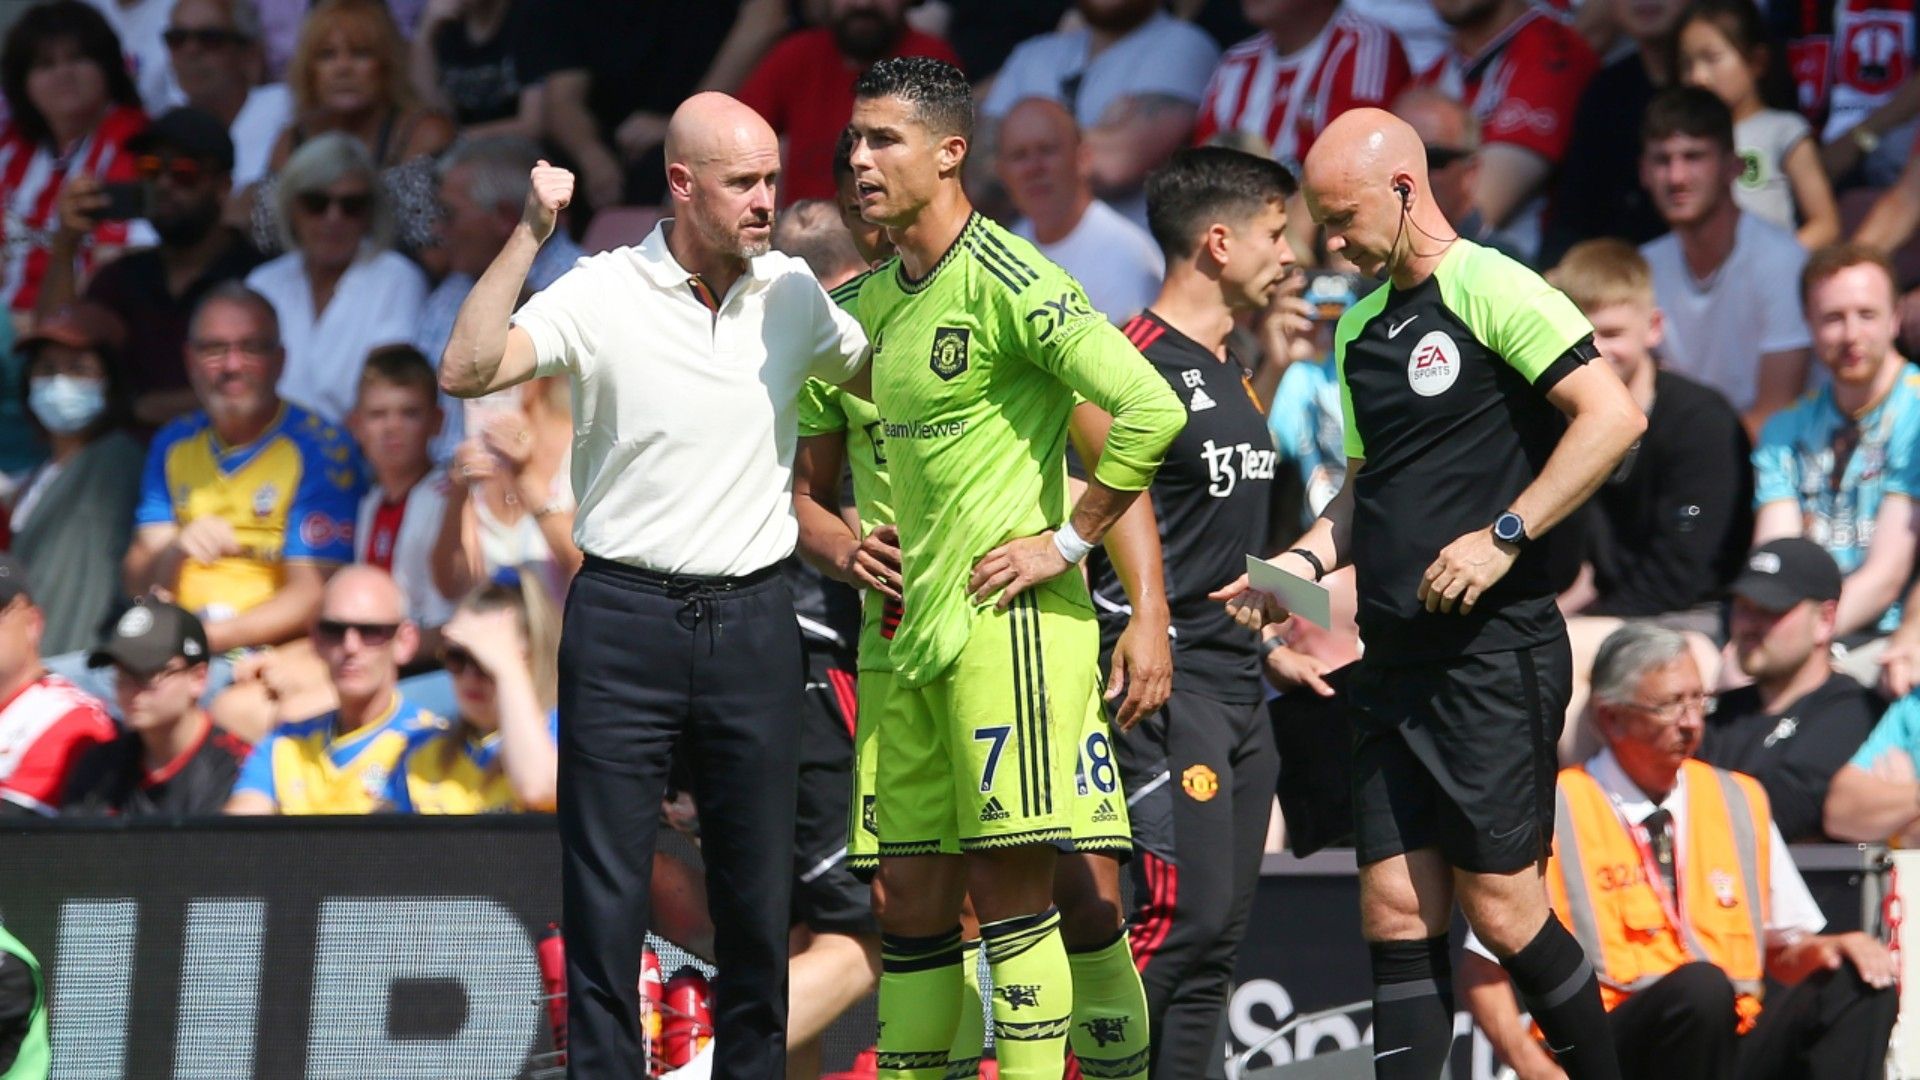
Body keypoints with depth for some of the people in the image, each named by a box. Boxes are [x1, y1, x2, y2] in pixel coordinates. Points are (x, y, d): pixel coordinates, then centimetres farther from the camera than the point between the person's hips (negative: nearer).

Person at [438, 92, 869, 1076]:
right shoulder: (602, 293, -6)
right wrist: (529, 233, -23)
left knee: (758, 894, 6)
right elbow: (465, 373, -19)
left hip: (753, 623, 4)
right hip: (625, 620, -3)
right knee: (605, 893, -3)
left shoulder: (792, 292, 7)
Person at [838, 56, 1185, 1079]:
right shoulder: (875, 300, 15)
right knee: (909, 892, 7)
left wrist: (1065, 542, -14)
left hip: (1008, 623, -8)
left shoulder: (1005, 280, -11)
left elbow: (1150, 410, -19)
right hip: (919, 636, 8)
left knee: (1009, 882, -8)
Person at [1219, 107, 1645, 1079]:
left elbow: (1612, 415, -16)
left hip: (1494, 650, -8)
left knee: (1500, 908, -7)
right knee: (1397, 915, 2)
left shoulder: (1490, 290, -8)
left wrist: (1503, 537, -18)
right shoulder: (1358, 329, 18)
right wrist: (1304, 561, 9)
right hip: (1394, 661, 8)